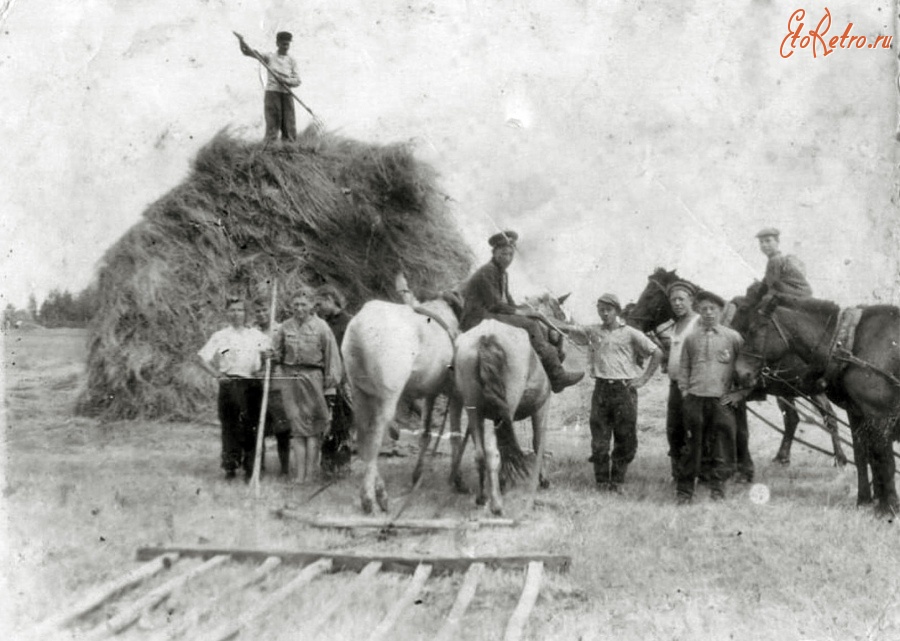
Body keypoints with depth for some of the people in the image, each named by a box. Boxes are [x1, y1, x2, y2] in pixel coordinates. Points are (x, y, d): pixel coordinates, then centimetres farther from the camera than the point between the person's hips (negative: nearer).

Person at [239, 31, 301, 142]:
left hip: (287, 95, 3)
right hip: (272, 92, -3)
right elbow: (248, 52, -4)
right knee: (272, 125, -13)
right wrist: (242, 41, -23)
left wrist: (285, 81, -14)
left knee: (290, 128, -3)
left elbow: (297, 81, 5)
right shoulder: (269, 58, 5)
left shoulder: (292, 61, 12)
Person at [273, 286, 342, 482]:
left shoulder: (321, 327, -1)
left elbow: (332, 359, -1)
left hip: (312, 378, -2)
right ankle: (299, 475, 4)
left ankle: (310, 474, -1)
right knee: (297, 428, 3)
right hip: (289, 378, 3)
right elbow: (277, 355, 18)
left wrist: (330, 388, -5)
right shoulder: (285, 328, 8)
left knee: (313, 429, -2)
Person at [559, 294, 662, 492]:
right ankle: (602, 481, 10)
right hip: (601, 388, 2)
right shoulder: (593, 331, 11)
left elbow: (657, 353, 3)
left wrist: (644, 377, -2)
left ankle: (617, 480, 14)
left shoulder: (630, 334, 3)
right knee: (599, 438, 1)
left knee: (625, 438, 2)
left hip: (625, 388, -2)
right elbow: (569, 329, 5)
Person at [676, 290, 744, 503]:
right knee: (692, 443, 4)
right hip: (695, 398, 1)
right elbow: (683, 367, 15)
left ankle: (718, 488, 7)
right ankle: (684, 490, 11)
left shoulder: (733, 337, 5)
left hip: (722, 399, -1)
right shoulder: (691, 338, 10)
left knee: (722, 443, -2)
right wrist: (684, 390, 4)